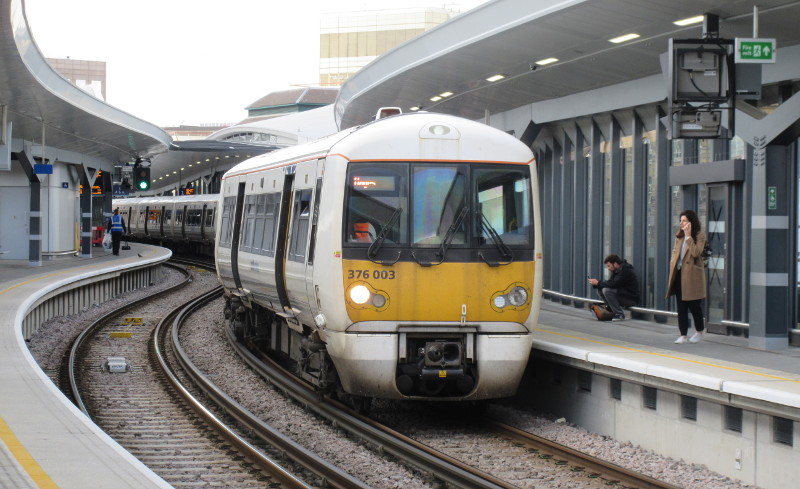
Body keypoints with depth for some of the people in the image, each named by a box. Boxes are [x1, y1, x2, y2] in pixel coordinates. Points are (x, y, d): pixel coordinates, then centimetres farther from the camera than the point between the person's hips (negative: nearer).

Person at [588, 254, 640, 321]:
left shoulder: (625, 270, -18)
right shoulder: (617, 270, 11)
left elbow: (613, 284, -25)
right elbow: (610, 282, 9)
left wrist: (598, 283, -16)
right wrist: (596, 284, -7)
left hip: (631, 299, -9)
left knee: (606, 290, -27)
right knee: (600, 290, 2)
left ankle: (619, 314, -20)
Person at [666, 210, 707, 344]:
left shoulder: (700, 235, -5)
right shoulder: (679, 236, 15)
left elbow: (696, 252, -18)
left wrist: (688, 236, -17)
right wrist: (673, 264, 7)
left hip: (692, 274, -6)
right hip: (679, 273, 6)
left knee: (693, 305, 1)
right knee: (681, 306, 3)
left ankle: (700, 330, 22)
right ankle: (683, 335, 5)